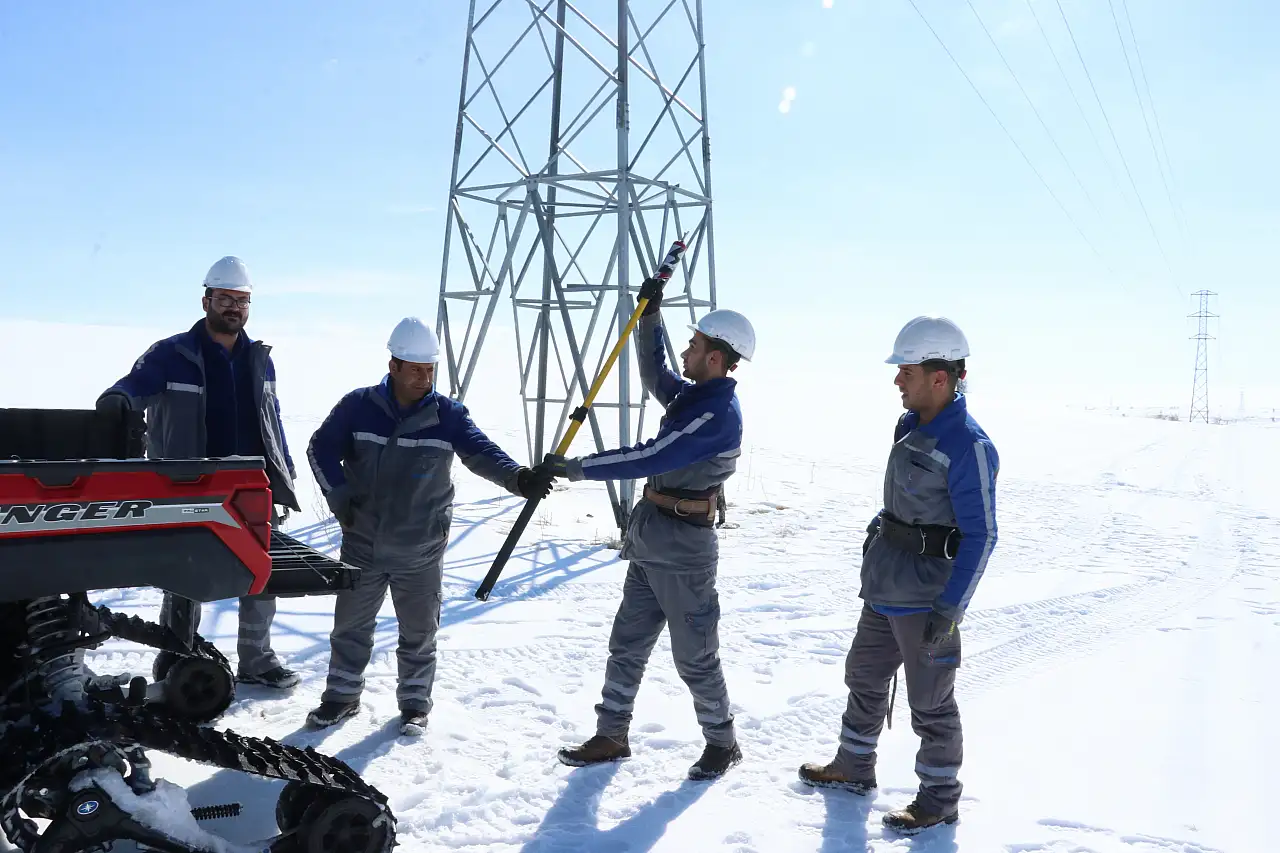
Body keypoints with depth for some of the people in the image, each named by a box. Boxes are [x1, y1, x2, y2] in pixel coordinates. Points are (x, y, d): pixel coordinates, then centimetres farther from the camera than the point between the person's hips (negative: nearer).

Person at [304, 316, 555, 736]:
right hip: (362, 544, 1)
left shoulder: (448, 414, -7)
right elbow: (321, 450, 4)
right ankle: (342, 695, 34)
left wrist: (518, 477, -39)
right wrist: (339, 498, -7)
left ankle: (415, 702, 28)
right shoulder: (359, 406, -6)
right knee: (351, 626, 15)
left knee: (419, 633, 10)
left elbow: (481, 453, -20)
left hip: (421, 551, -1)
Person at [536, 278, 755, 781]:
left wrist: (574, 467, -22)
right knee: (626, 644, 14)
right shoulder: (692, 396, 7)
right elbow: (654, 375, 26)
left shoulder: (717, 413, -22)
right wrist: (650, 316, 14)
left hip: (683, 549, -9)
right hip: (651, 540, 9)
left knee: (694, 656, 5)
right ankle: (611, 737, 25)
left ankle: (722, 743, 24)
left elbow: (649, 458, -26)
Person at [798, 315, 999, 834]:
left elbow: (980, 535, -20)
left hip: (926, 597, -9)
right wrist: (878, 534, 21)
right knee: (864, 676, 21)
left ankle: (940, 799, 23)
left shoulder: (967, 445, -21)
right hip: (884, 587, 9)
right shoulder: (912, 426, 5)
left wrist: (951, 609, -22)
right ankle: (854, 767, 39)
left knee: (930, 702, 6)